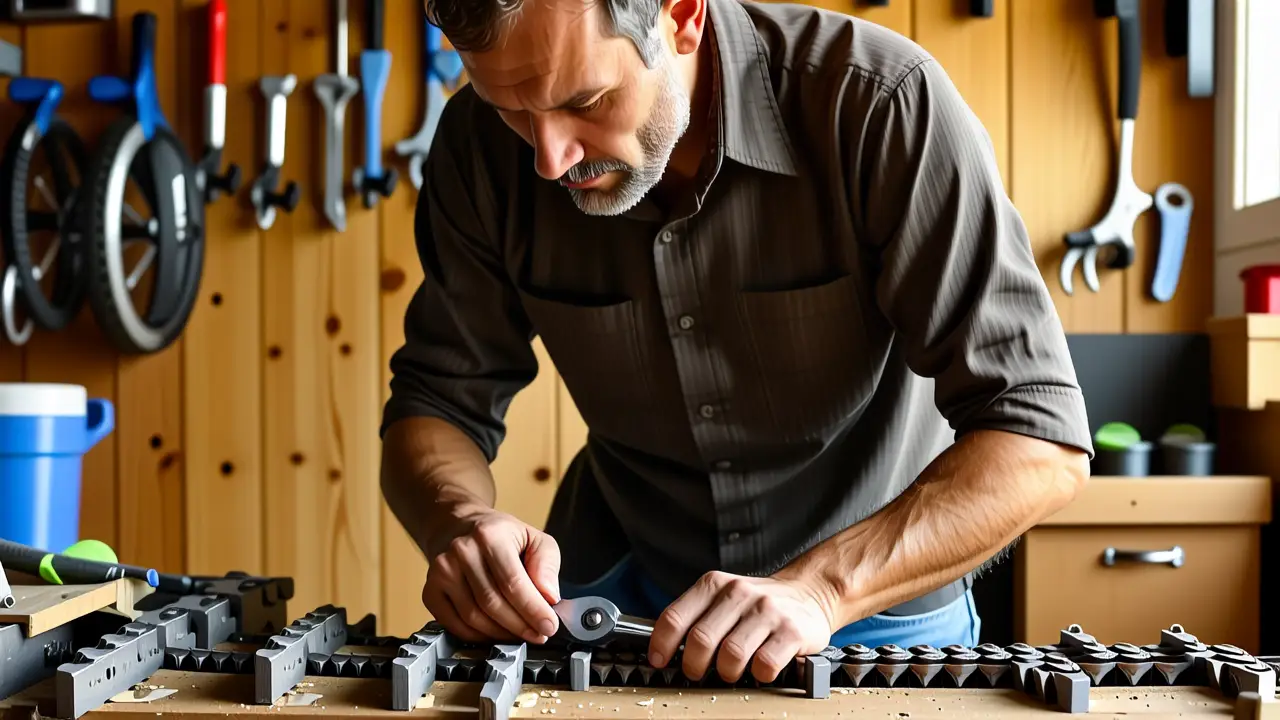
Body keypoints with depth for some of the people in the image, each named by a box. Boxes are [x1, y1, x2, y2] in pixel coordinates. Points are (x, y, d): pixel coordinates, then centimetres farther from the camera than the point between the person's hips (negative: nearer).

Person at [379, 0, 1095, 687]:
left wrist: (817, 588, -36)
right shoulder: (482, 144, -12)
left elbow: (1041, 440, -25)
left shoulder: (881, 104, -24)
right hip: (619, 589, 1)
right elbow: (436, 404, -3)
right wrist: (461, 522, -24)